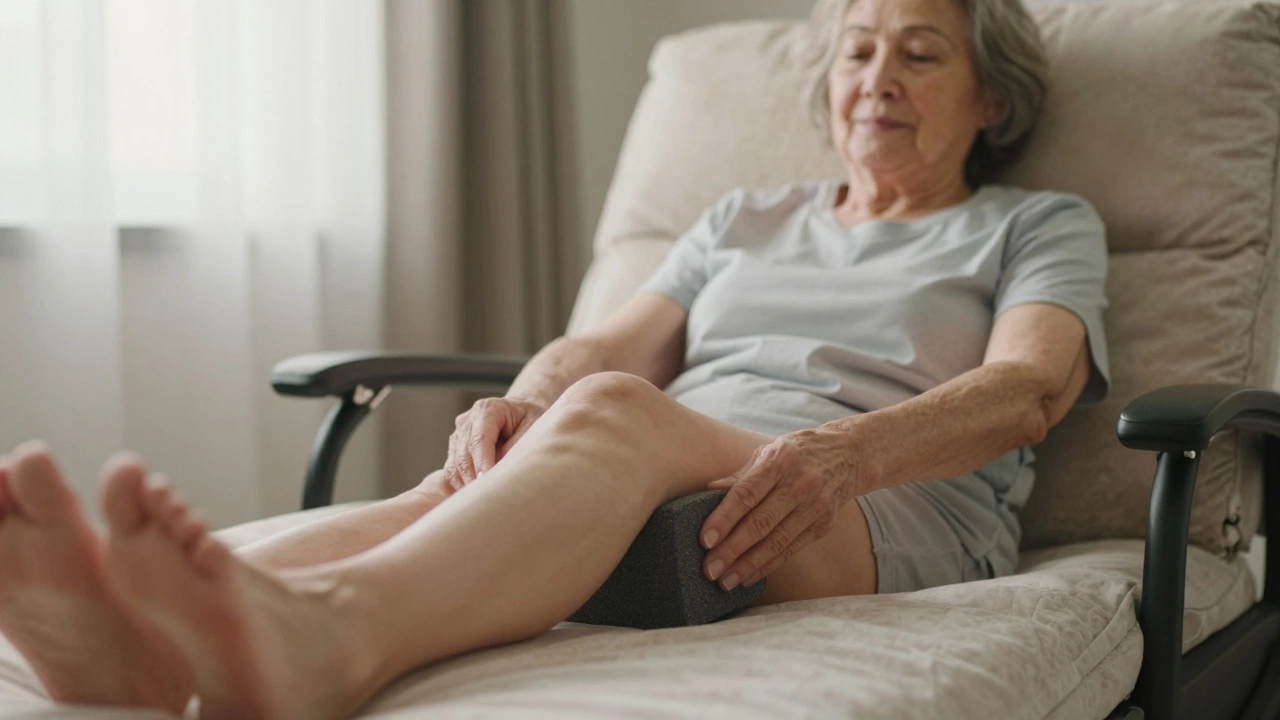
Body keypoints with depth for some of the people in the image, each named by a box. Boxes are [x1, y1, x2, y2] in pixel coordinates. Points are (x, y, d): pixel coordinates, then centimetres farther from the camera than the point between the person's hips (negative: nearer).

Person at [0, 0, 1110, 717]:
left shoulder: (1040, 227, 19)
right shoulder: (741, 222, 30)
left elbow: (1028, 387, -3)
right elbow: (606, 343, 15)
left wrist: (847, 451, -24)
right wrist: (520, 400, -11)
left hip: (889, 521, -3)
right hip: (669, 508, 4)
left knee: (612, 413, -36)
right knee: (471, 483, -31)